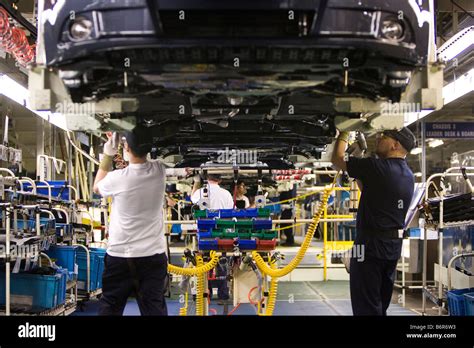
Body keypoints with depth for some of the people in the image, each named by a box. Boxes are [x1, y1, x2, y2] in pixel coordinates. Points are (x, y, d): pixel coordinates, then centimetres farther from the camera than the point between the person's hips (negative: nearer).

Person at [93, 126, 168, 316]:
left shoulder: (117, 178, -14)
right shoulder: (159, 172, -6)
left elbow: (97, 187, 10)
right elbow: (143, 158, 20)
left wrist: (107, 155, 11)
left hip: (120, 256, -2)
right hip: (153, 256, 2)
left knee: (109, 308, 11)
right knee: (154, 309, 5)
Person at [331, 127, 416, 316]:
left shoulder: (379, 167, -17)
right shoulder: (408, 175, 10)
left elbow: (337, 159, -9)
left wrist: (344, 134, 7)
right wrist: (359, 156, 19)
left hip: (372, 244, -9)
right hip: (393, 245, 9)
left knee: (366, 307, -2)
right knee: (381, 305, 17)